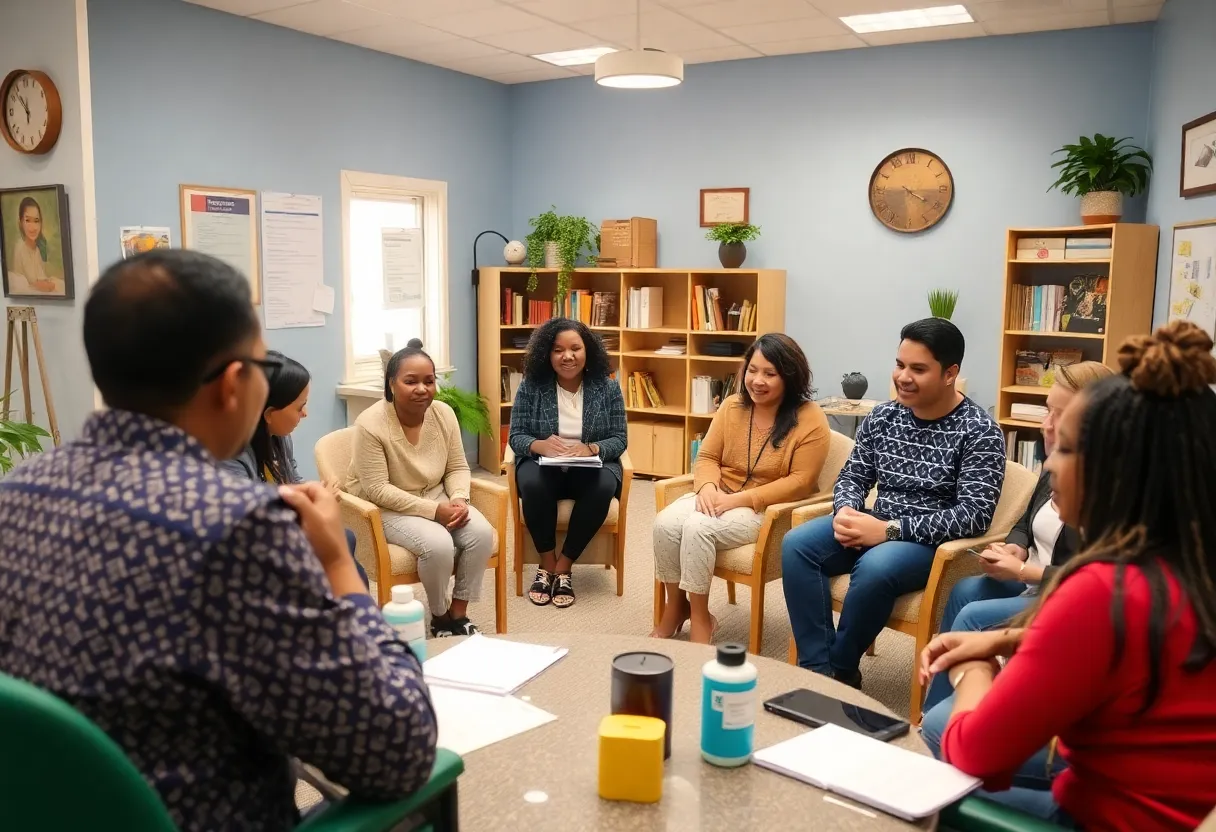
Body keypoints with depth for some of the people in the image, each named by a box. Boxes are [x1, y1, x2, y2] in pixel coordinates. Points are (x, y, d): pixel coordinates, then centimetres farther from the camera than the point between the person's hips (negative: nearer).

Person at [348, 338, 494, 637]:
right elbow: (377, 490, -22)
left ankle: (458, 613, -2)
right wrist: (433, 510, -26)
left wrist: (459, 499, -19)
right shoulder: (371, 424, -21)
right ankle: (439, 617, -2)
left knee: (482, 533, -20)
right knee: (438, 545, -31)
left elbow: (458, 468, 3)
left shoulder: (444, 413, -5)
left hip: (438, 498, 5)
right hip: (388, 508, -5)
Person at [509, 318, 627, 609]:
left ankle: (563, 567, -16)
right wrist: (540, 445, -29)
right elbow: (515, 436, -5)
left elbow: (619, 439, -4)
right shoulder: (531, 386, -4)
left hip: (591, 465, 0)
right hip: (542, 463, 0)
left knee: (603, 488, -33)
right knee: (533, 484, -34)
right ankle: (547, 564, -12)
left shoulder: (607, 386, -3)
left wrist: (591, 449, -26)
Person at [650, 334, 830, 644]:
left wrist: (740, 499, -21)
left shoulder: (810, 419, -11)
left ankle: (699, 618, -12)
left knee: (698, 527, -30)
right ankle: (675, 607, -2)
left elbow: (800, 482, -14)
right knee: (665, 523, -23)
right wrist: (707, 487, -16)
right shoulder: (732, 406, 6)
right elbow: (707, 457, 8)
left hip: (769, 510, -5)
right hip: (719, 498, 6)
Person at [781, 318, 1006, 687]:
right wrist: (846, 511, -14)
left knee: (874, 568, -35)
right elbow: (853, 477, 12)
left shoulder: (979, 432, -12)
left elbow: (975, 515, -19)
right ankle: (817, 667, -16)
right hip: (877, 528, 6)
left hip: (934, 542, -6)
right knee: (796, 544, -17)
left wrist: (890, 529, -25)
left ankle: (840, 670, -10)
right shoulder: (882, 417, 5)